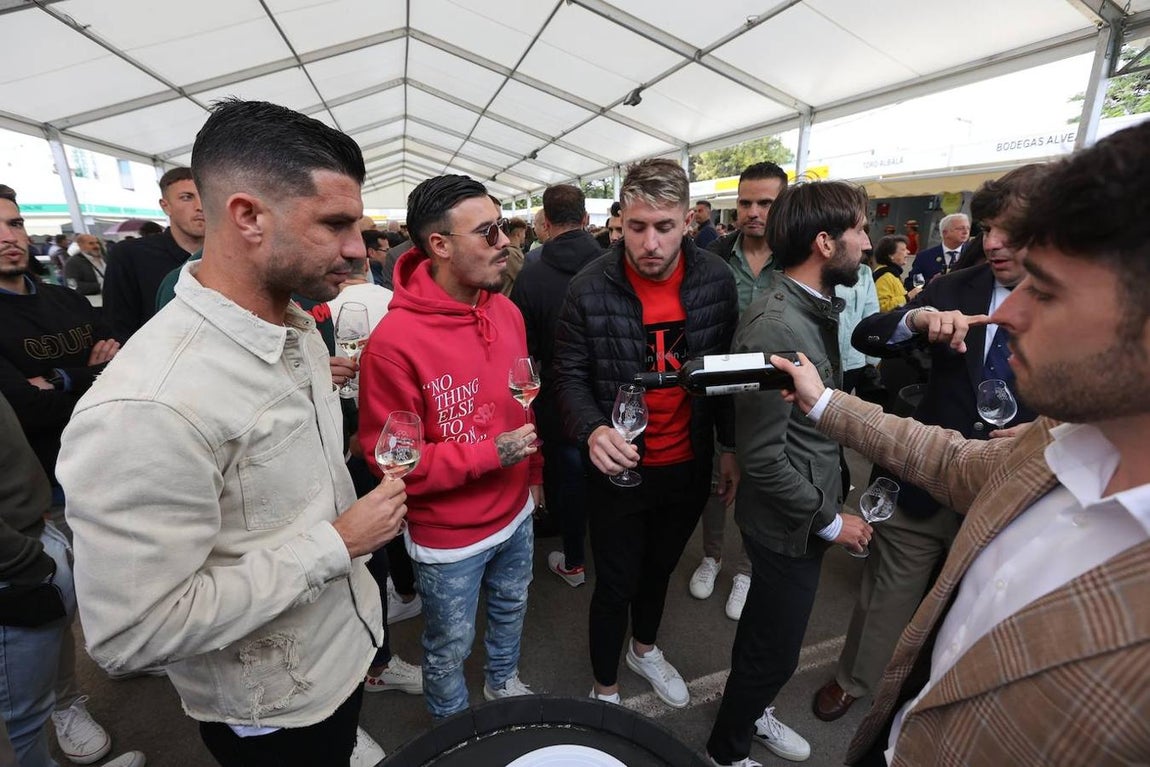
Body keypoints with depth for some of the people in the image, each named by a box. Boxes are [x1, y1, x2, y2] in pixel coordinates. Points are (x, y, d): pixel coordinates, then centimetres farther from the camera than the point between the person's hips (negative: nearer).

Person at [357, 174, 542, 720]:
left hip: (515, 513, 6)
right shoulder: (394, 342, -27)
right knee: (450, 648, 20)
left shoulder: (507, 311, -5)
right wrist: (489, 453, -27)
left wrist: (533, 473, 13)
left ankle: (504, 680, 61)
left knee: (511, 608, 30)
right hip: (449, 535, -6)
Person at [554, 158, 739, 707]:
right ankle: (605, 689, 41)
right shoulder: (589, 288, -17)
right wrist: (592, 430, -29)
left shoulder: (715, 279, -7)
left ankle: (645, 648, 57)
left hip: (690, 465, 4)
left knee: (660, 568, 27)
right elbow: (571, 375, -10)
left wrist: (730, 446, 5)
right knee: (616, 585, 13)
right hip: (621, 468, -3)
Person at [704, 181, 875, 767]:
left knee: (768, 635, 29)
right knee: (774, 651, 13)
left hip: (811, 509, 9)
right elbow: (763, 458, -26)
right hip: (788, 525, -9)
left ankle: (751, 712, 55)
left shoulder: (816, 310, 3)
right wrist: (829, 519, -16)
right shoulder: (775, 326, -27)